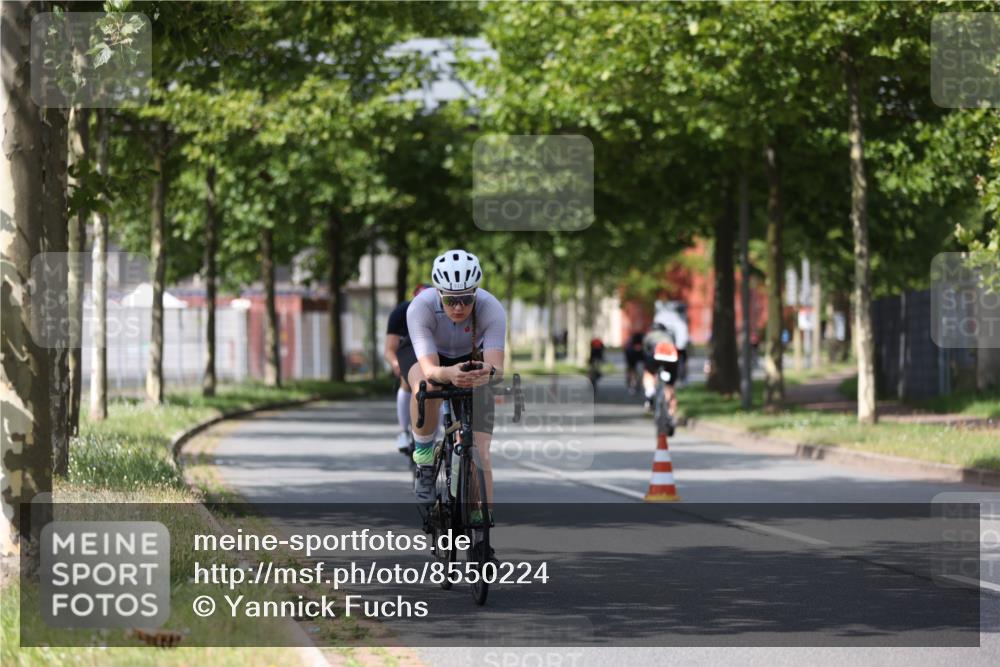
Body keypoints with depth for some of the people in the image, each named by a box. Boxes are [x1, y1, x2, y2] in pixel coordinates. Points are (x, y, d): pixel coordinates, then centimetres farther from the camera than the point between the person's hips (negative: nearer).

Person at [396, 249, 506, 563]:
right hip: (424, 353, -1)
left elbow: (497, 365, -44)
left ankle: (482, 534, -2)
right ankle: (424, 460, -14)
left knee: (480, 453, -11)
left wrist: (487, 372, -67)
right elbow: (429, 369, -44)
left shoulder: (491, 308, -34)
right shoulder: (420, 308, -36)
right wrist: (449, 374, -66)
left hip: (472, 360, 1)